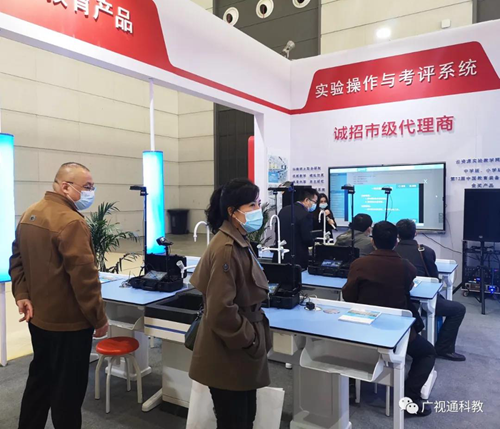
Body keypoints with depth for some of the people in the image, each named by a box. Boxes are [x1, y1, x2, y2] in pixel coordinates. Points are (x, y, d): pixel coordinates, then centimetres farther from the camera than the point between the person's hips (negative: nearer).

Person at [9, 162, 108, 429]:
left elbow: (17, 260, 12)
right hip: (68, 322, -9)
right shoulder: (71, 221, -24)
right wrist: (99, 319, -17)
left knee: (40, 378, 24)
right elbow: (84, 276, -25)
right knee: (68, 387, 6)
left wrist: (22, 295, 5)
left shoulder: (30, 214, 7)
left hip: (39, 317, 9)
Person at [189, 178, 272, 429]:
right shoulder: (226, 249, -24)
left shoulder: (240, 243, 8)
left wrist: (252, 335, 13)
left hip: (241, 352, 9)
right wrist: (249, 338, -14)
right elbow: (221, 310, -27)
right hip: (230, 355, -9)